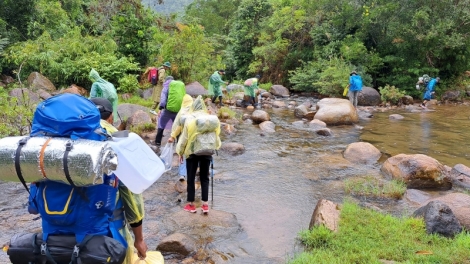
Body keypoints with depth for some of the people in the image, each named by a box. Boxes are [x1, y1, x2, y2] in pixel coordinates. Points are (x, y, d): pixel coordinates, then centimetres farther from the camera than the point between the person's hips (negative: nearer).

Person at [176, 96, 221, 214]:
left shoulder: (189, 119, -10)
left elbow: (184, 137, -6)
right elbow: (215, 135, 3)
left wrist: (180, 152, 5)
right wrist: (214, 147, 20)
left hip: (192, 151, -2)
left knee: (190, 178, 10)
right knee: (204, 178, 12)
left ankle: (191, 204, 15)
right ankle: (205, 205, 11)